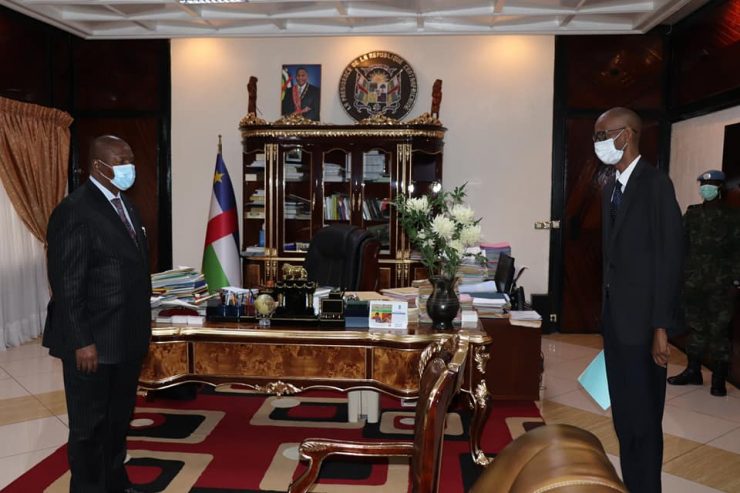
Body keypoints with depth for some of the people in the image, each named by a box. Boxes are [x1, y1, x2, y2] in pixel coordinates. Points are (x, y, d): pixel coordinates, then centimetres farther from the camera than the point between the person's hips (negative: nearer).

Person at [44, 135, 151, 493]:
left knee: (118, 419, 22)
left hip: (127, 337, 8)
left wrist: (141, 325, 13)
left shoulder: (125, 204, 11)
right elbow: (66, 285, -19)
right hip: (94, 342, -8)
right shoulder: (73, 211, -16)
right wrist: (82, 342, -19)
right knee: (89, 424, 10)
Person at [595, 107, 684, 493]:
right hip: (614, 316, 8)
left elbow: (669, 259, -16)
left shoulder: (656, 184, -12)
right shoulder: (611, 187, 12)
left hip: (641, 320, -8)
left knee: (643, 416, 4)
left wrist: (661, 327, -18)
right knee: (622, 414, 17)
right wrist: (605, 311, 13)